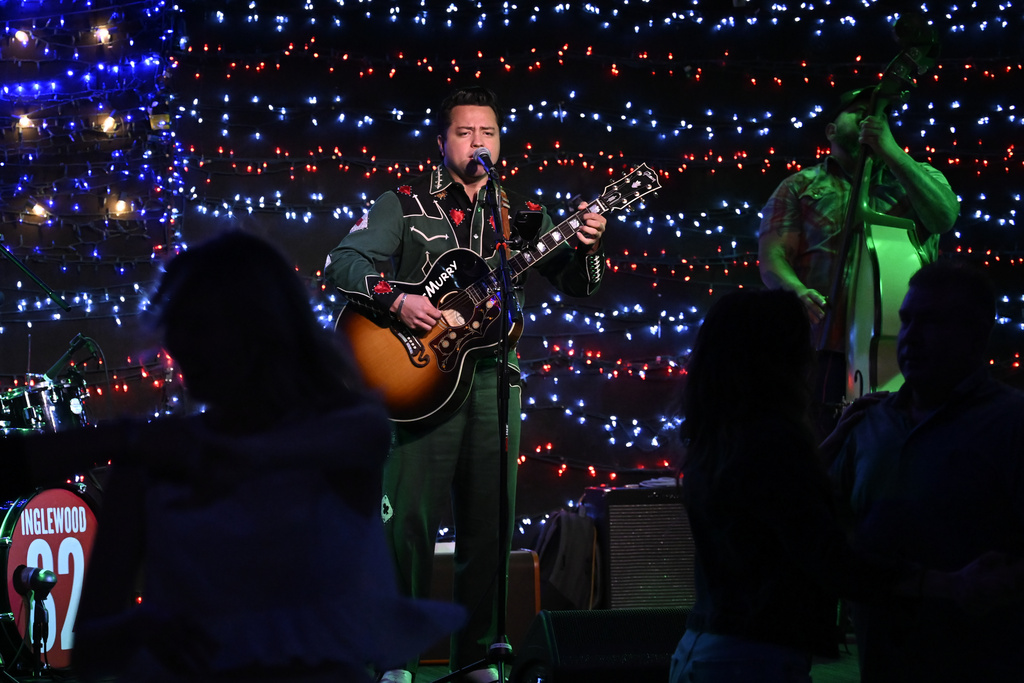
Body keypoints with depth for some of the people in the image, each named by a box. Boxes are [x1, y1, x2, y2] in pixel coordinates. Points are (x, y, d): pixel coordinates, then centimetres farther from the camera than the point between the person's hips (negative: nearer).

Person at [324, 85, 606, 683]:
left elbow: (577, 286, 10)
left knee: (490, 527, 5)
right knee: (410, 521, -6)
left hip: (493, 380, 4)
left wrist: (586, 248, -11)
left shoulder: (523, 216, 14)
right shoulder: (405, 205, 5)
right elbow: (343, 263, -6)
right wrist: (397, 299, -20)